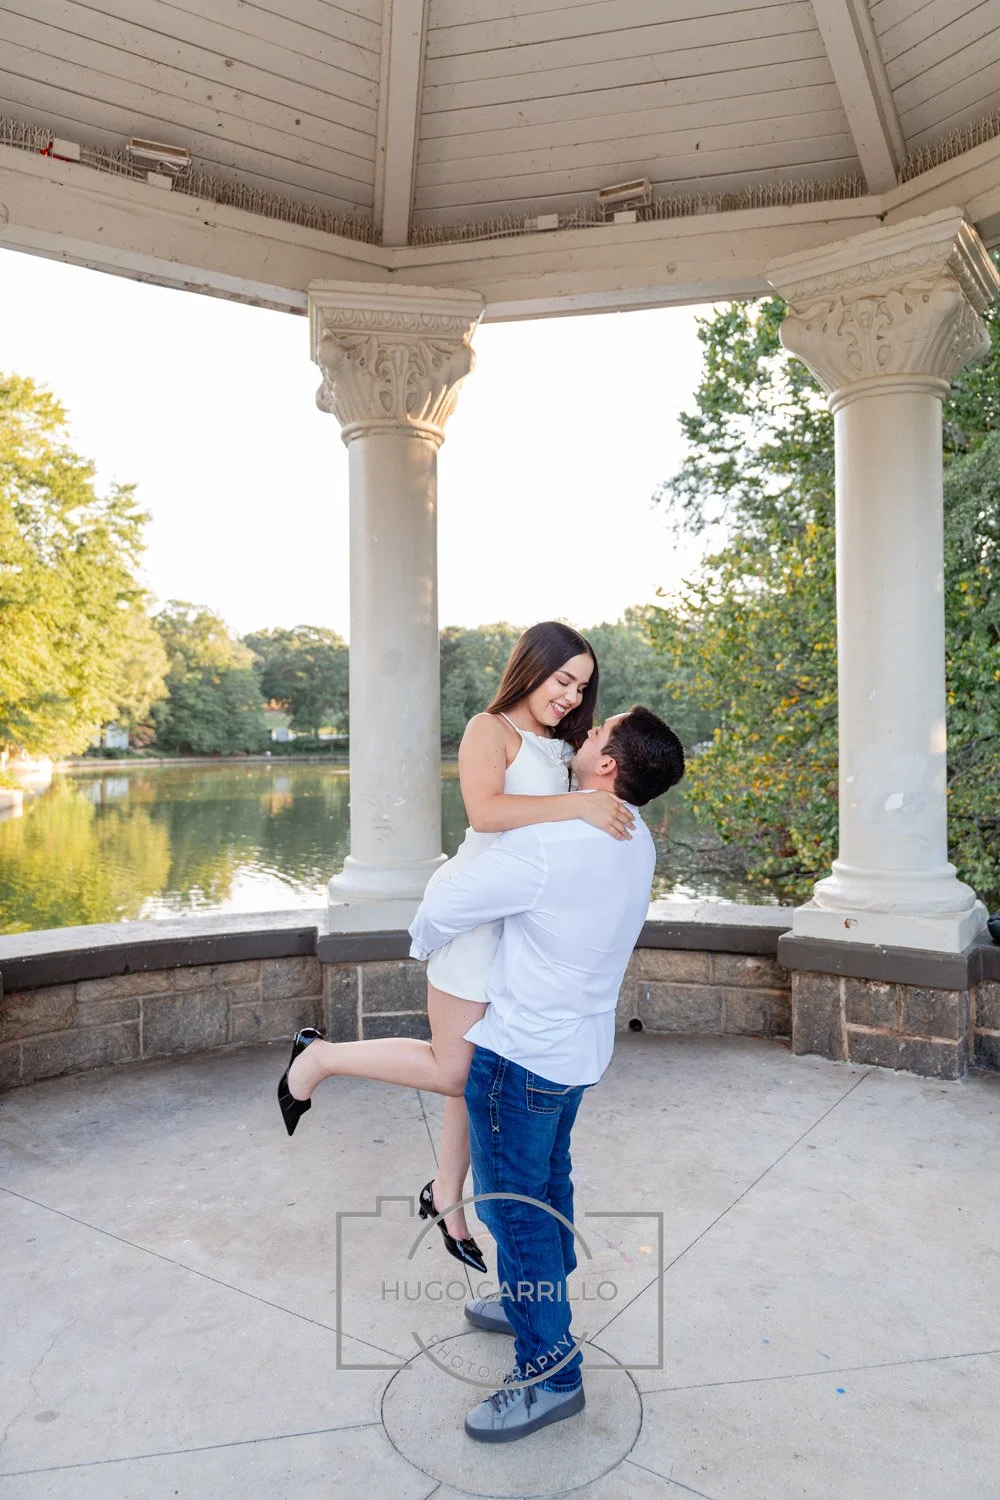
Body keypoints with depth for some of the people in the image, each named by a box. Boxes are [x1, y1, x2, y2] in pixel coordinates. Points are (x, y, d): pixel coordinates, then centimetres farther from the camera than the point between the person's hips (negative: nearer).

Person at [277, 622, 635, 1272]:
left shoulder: (556, 749, 15)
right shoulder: (489, 730, -10)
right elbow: (485, 811, -28)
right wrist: (577, 804, -31)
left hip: (519, 920, 8)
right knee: (451, 1070, -1)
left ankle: (446, 1196, 35)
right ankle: (320, 1055, 18)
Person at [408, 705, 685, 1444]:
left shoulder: (548, 843, -30)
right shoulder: (638, 843, -4)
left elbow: (446, 905, -19)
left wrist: (426, 941, 3)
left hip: (521, 1049, -8)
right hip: (580, 1042, 8)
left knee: (513, 1202, 7)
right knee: (548, 1181, 25)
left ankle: (551, 1370, 20)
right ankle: (535, 1299, 45)